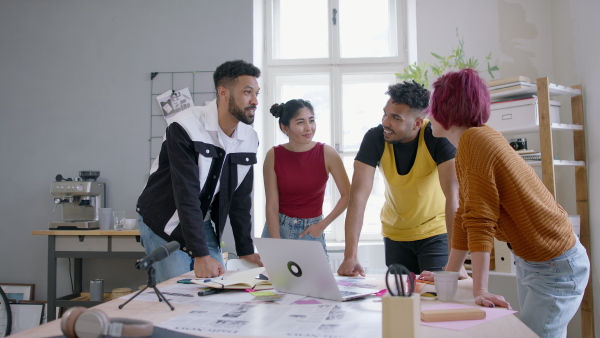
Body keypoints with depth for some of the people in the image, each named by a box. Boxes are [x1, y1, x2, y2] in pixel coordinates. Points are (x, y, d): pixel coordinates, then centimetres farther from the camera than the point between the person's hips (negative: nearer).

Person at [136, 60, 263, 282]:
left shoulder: (250, 139, -5)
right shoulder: (185, 128, -24)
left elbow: (240, 198, 1)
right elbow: (186, 194, -29)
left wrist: (246, 251, -1)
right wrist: (201, 255, -33)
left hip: (202, 224, 6)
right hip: (164, 224, -6)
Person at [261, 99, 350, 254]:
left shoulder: (327, 153, -10)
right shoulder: (274, 155, -9)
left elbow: (347, 195, -3)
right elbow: (272, 205, -10)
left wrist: (322, 225, -6)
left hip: (311, 231, 0)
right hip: (277, 227, 0)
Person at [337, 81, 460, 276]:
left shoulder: (437, 137, -23)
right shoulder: (374, 138, -17)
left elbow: (453, 195, -32)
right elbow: (359, 195, -23)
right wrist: (350, 256, -30)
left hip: (436, 231, -2)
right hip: (395, 234, 2)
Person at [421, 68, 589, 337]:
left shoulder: (474, 140, -23)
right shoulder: (465, 148, 5)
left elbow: (481, 220, -28)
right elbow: (466, 217, 9)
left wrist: (480, 289, -27)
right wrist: (449, 274, 12)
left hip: (555, 267, -9)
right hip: (529, 261, 9)